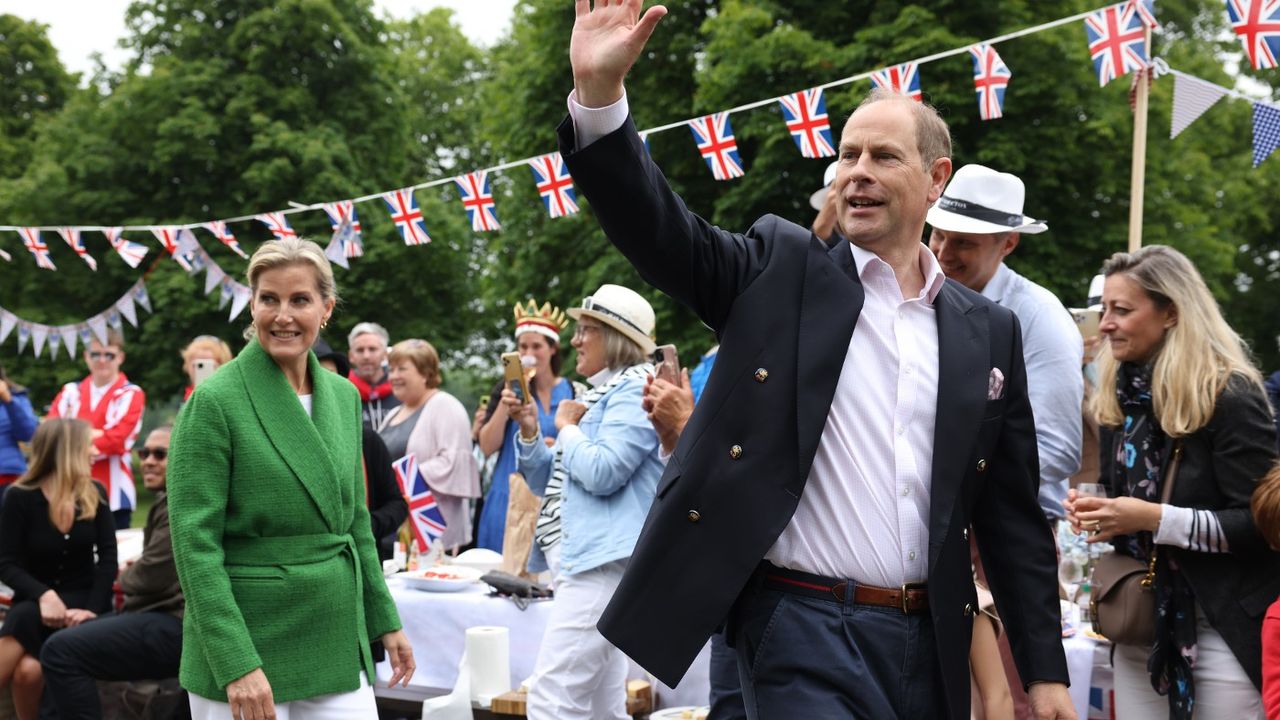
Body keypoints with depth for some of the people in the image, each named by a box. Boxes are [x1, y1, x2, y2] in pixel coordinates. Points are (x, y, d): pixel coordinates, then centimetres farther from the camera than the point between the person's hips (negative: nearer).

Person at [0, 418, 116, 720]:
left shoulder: (94, 495, 3)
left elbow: (107, 559, -2)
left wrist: (93, 609, -18)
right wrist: (44, 594, -27)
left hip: (80, 599, 0)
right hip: (35, 601, 0)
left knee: (29, 670, -32)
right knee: (26, 669, -35)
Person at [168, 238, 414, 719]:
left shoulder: (343, 396, 8)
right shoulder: (216, 400, -10)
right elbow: (195, 543, -14)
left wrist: (385, 621, 14)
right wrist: (236, 665, -20)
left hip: (337, 647, 6)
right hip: (245, 644, -5)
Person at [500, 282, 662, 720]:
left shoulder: (635, 387, -8)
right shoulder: (598, 394, 21)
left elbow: (602, 472, -21)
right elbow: (550, 484, 23)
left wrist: (566, 427, -4)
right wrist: (529, 430, 7)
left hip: (604, 562, -10)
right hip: (584, 560, 10)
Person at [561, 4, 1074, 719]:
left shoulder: (989, 331, 8)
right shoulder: (781, 270, 2)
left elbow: (1012, 513, 9)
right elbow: (658, 228, -12)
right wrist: (600, 93, -26)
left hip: (929, 641, 3)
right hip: (802, 627, -3)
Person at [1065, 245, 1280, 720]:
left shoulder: (1229, 397, -13)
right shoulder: (1119, 399, 8)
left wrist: (1153, 518, -22)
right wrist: (1092, 511, -2)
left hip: (1224, 632, -6)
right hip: (1140, 629, 7)